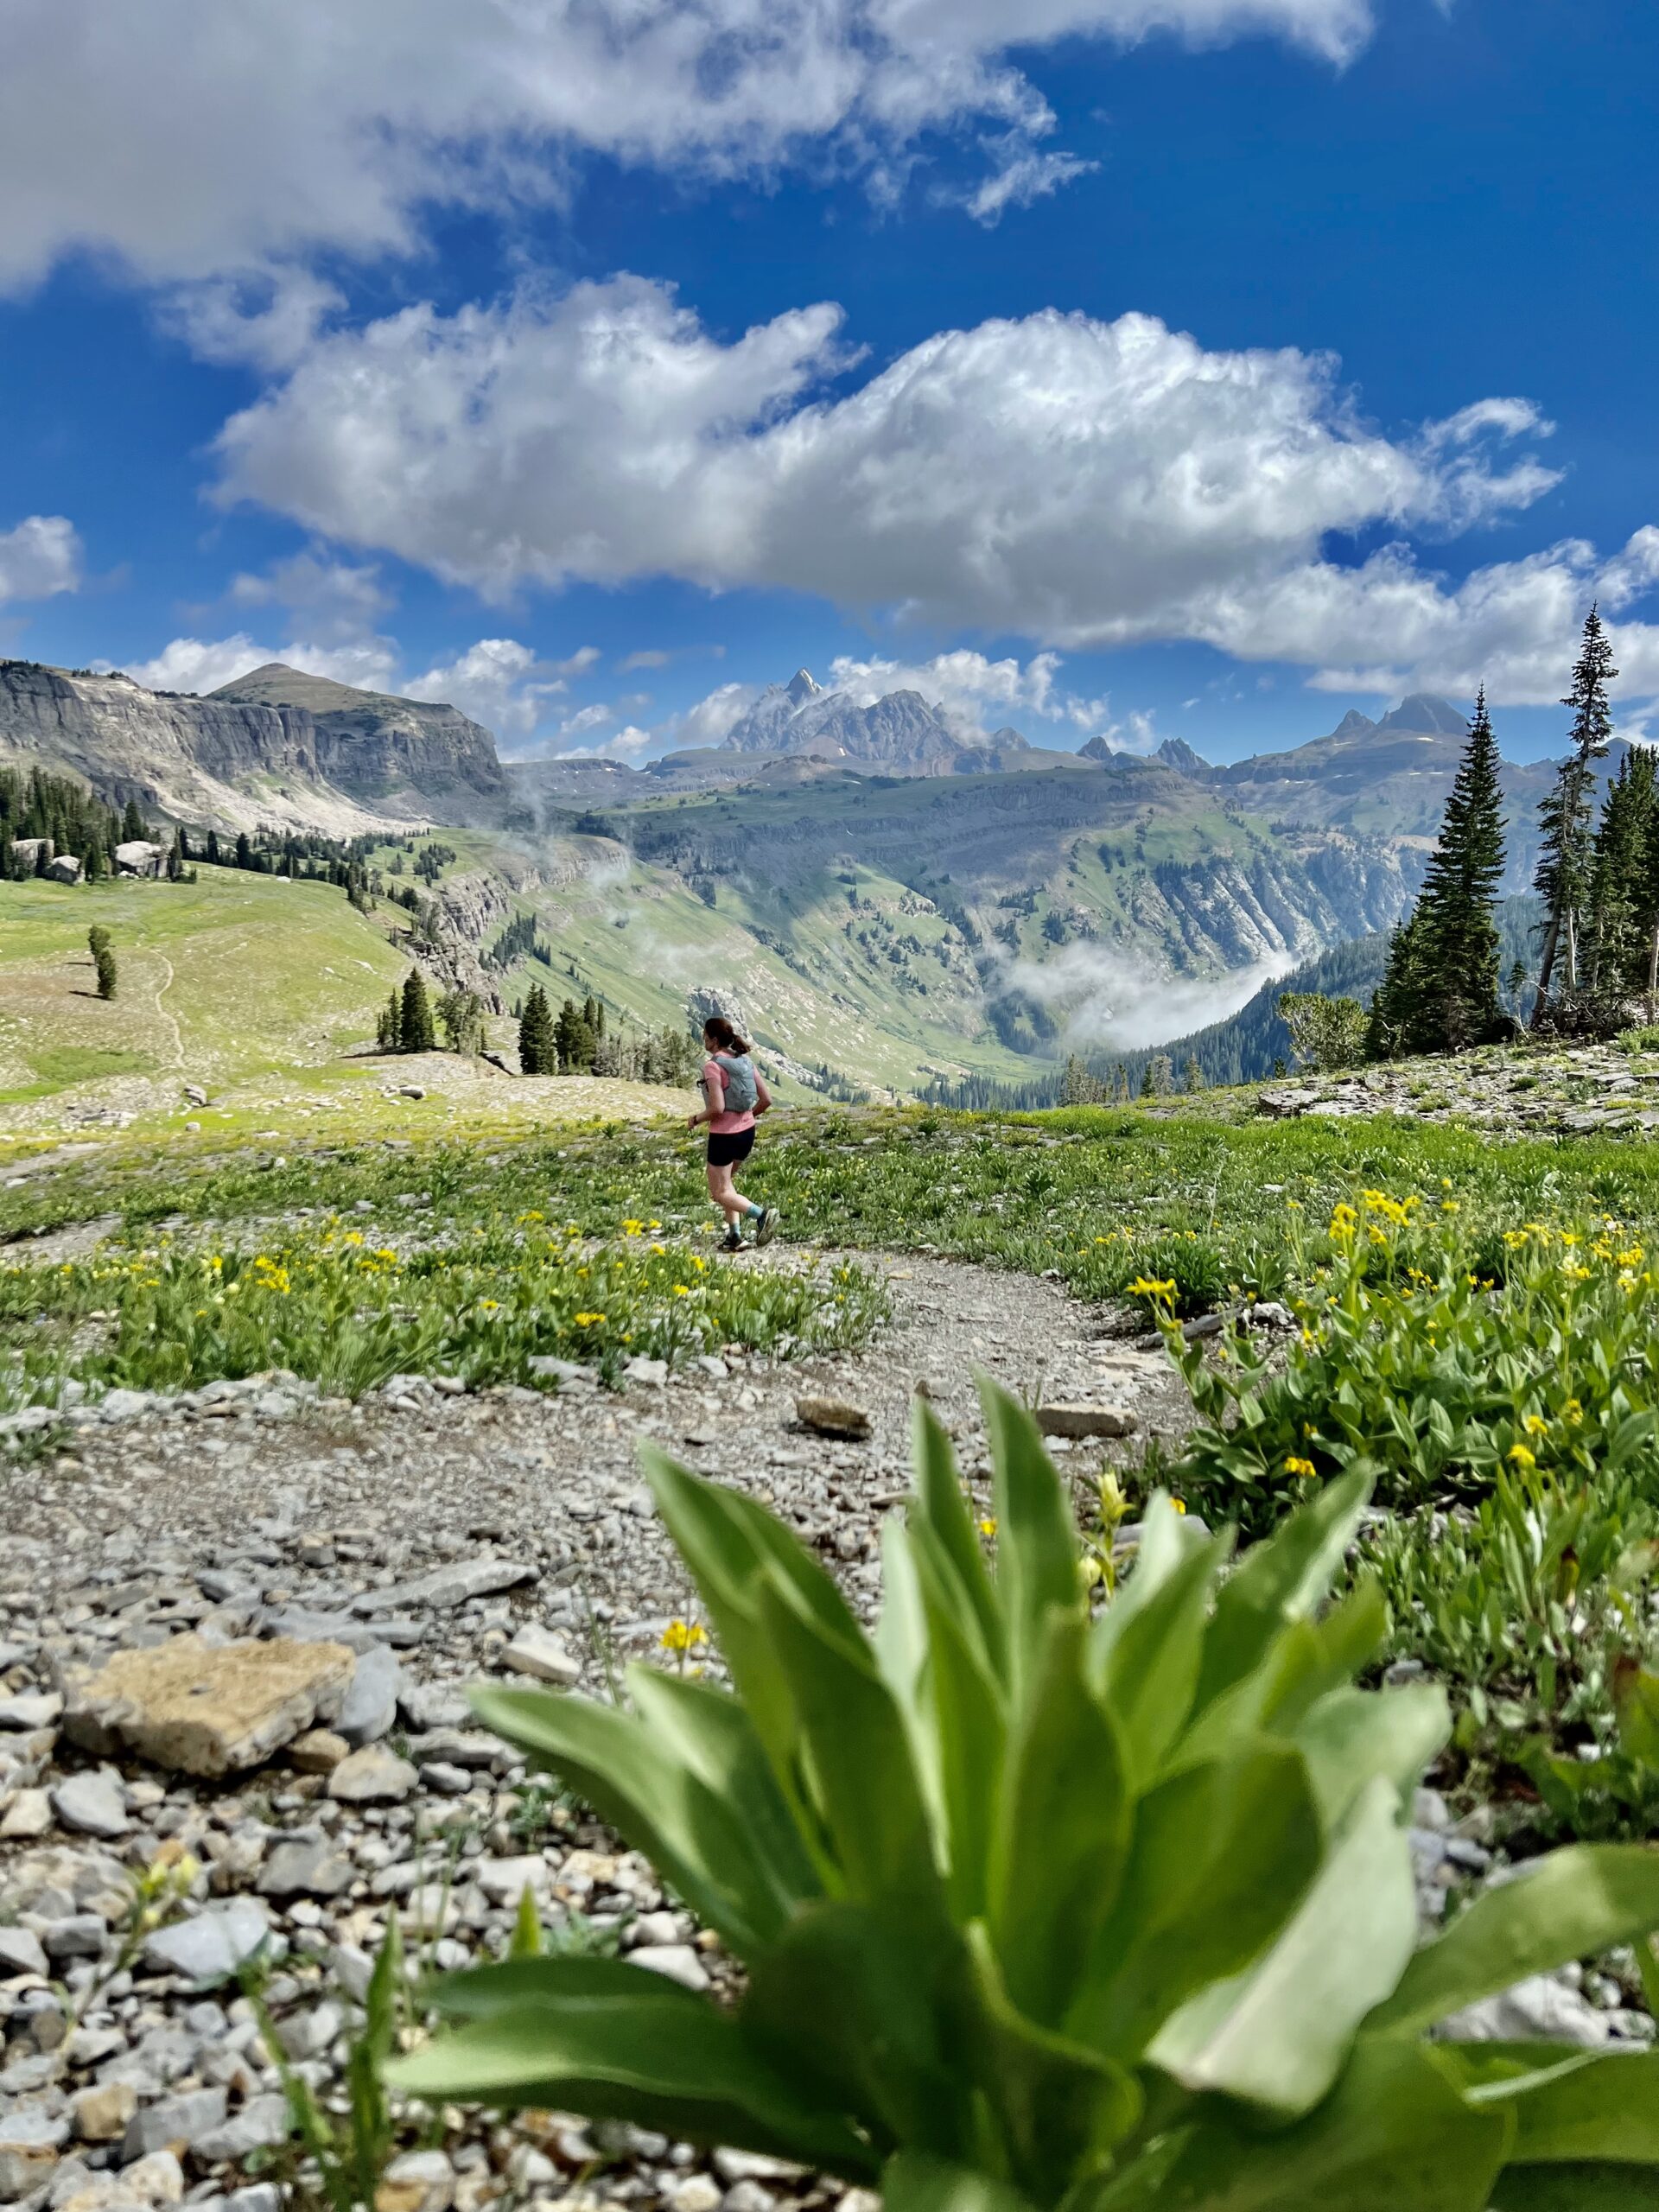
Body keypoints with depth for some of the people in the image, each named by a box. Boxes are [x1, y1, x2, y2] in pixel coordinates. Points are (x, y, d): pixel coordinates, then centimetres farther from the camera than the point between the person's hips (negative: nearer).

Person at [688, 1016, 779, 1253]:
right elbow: (766, 1100, 4)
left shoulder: (713, 1066, -17)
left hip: (724, 1135, -7)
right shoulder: (745, 1061, 3)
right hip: (747, 1132, 7)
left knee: (720, 1193, 6)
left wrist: (696, 1120, -6)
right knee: (725, 1182, 25)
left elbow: (717, 1108, -24)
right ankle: (734, 1236, 18)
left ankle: (761, 1214, -18)